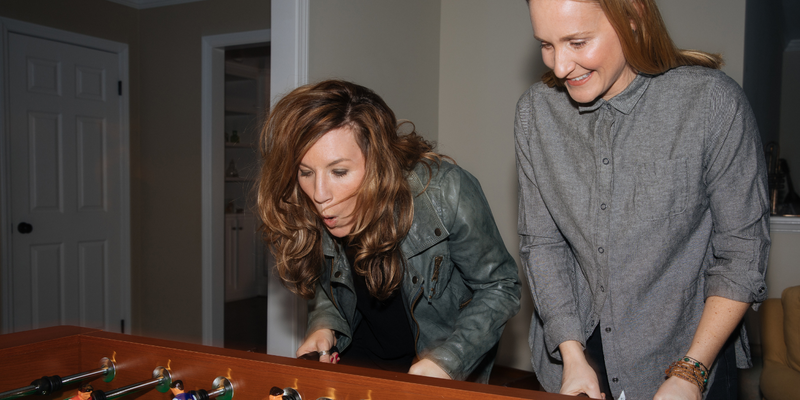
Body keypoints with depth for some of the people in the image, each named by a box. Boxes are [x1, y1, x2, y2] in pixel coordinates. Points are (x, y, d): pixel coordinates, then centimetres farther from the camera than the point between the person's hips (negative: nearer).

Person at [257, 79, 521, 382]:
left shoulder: (446, 193, -26)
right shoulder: (307, 213, -13)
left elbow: (499, 287, -14)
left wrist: (446, 361, -24)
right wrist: (324, 324, -10)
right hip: (358, 355, 1)